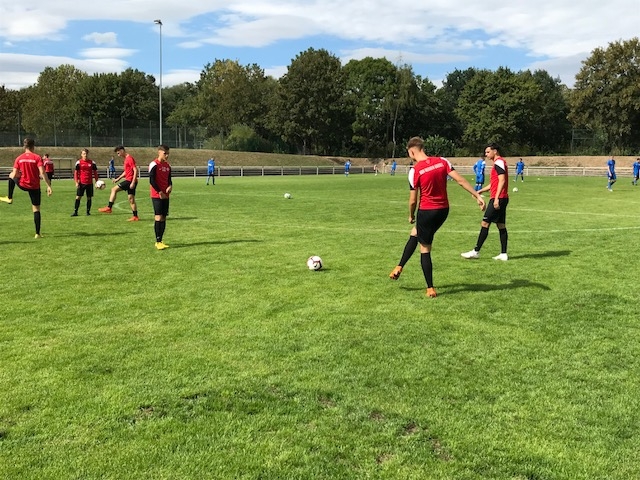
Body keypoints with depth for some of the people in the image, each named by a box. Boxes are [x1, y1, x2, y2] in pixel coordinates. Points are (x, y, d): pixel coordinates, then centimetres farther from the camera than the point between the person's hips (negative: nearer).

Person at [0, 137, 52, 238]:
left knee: (11, 175, 33)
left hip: (22, 185, 2)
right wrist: (49, 186, -18)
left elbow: (15, 175, -2)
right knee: (36, 210, 6)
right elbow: (42, 172, -20)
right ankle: (37, 233, 3)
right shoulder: (37, 157, -9)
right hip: (35, 187, -2)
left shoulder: (19, 158, -1)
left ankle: (9, 198, 35)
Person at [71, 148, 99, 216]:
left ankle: (88, 212, 15)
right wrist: (76, 182, -3)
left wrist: (97, 182, 6)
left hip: (90, 183, 1)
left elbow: (95, 173, 10)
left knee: (89, 197, 5)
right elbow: (76, 173, 4)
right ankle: (75, 212, 3)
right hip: (81, 183, -1)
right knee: (78, 197, -3)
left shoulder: (92, 163, 3)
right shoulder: (78, 163, 0)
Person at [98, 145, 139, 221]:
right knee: (131, 199, 9)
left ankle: (109, 208, -7)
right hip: (129, 181, 10)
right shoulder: (126, 159, 18)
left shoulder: (130, 158, -12)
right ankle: (135, 217, 11)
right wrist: (118, 179, 23)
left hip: (130, 181, -10)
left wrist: (133, 182, -22)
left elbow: (136, 170, -19)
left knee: (114, 189, -9)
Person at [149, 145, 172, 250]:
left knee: (164, 218, 7)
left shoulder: (168, 165, 13)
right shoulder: (154, 164, -9)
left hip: (165, 196, 7)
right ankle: (158, 242, -6)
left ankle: (160, 240, 13)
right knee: (158, 217, -10)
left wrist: (170, 186, -3)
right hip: (157, 195, -7)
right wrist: (160, 192, -14)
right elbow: (151, 181, -12)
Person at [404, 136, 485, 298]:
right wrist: (477, 195, 1)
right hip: (443, 210, 6)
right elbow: (460, 180, -5)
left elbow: (413, 200, -9)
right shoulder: (442, 161, -1)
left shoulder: (415, 170, -13)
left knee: (425, 249, 5)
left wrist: (411, 216, 8)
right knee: (416, 232, 28)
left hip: (426, 211, -6)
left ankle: (430, 289, 6)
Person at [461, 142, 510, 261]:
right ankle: (503, 254, 9)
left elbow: (502, 181, -20)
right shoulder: (499, 163, 21)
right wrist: (480, 191, 19)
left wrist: (496, 198, -25)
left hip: (498, 199, -10)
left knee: (485, 223, -7)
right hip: (502, 199, 10)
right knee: (501, 226, 8)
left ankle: (476, 251, -4)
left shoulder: (499, 162, -10)